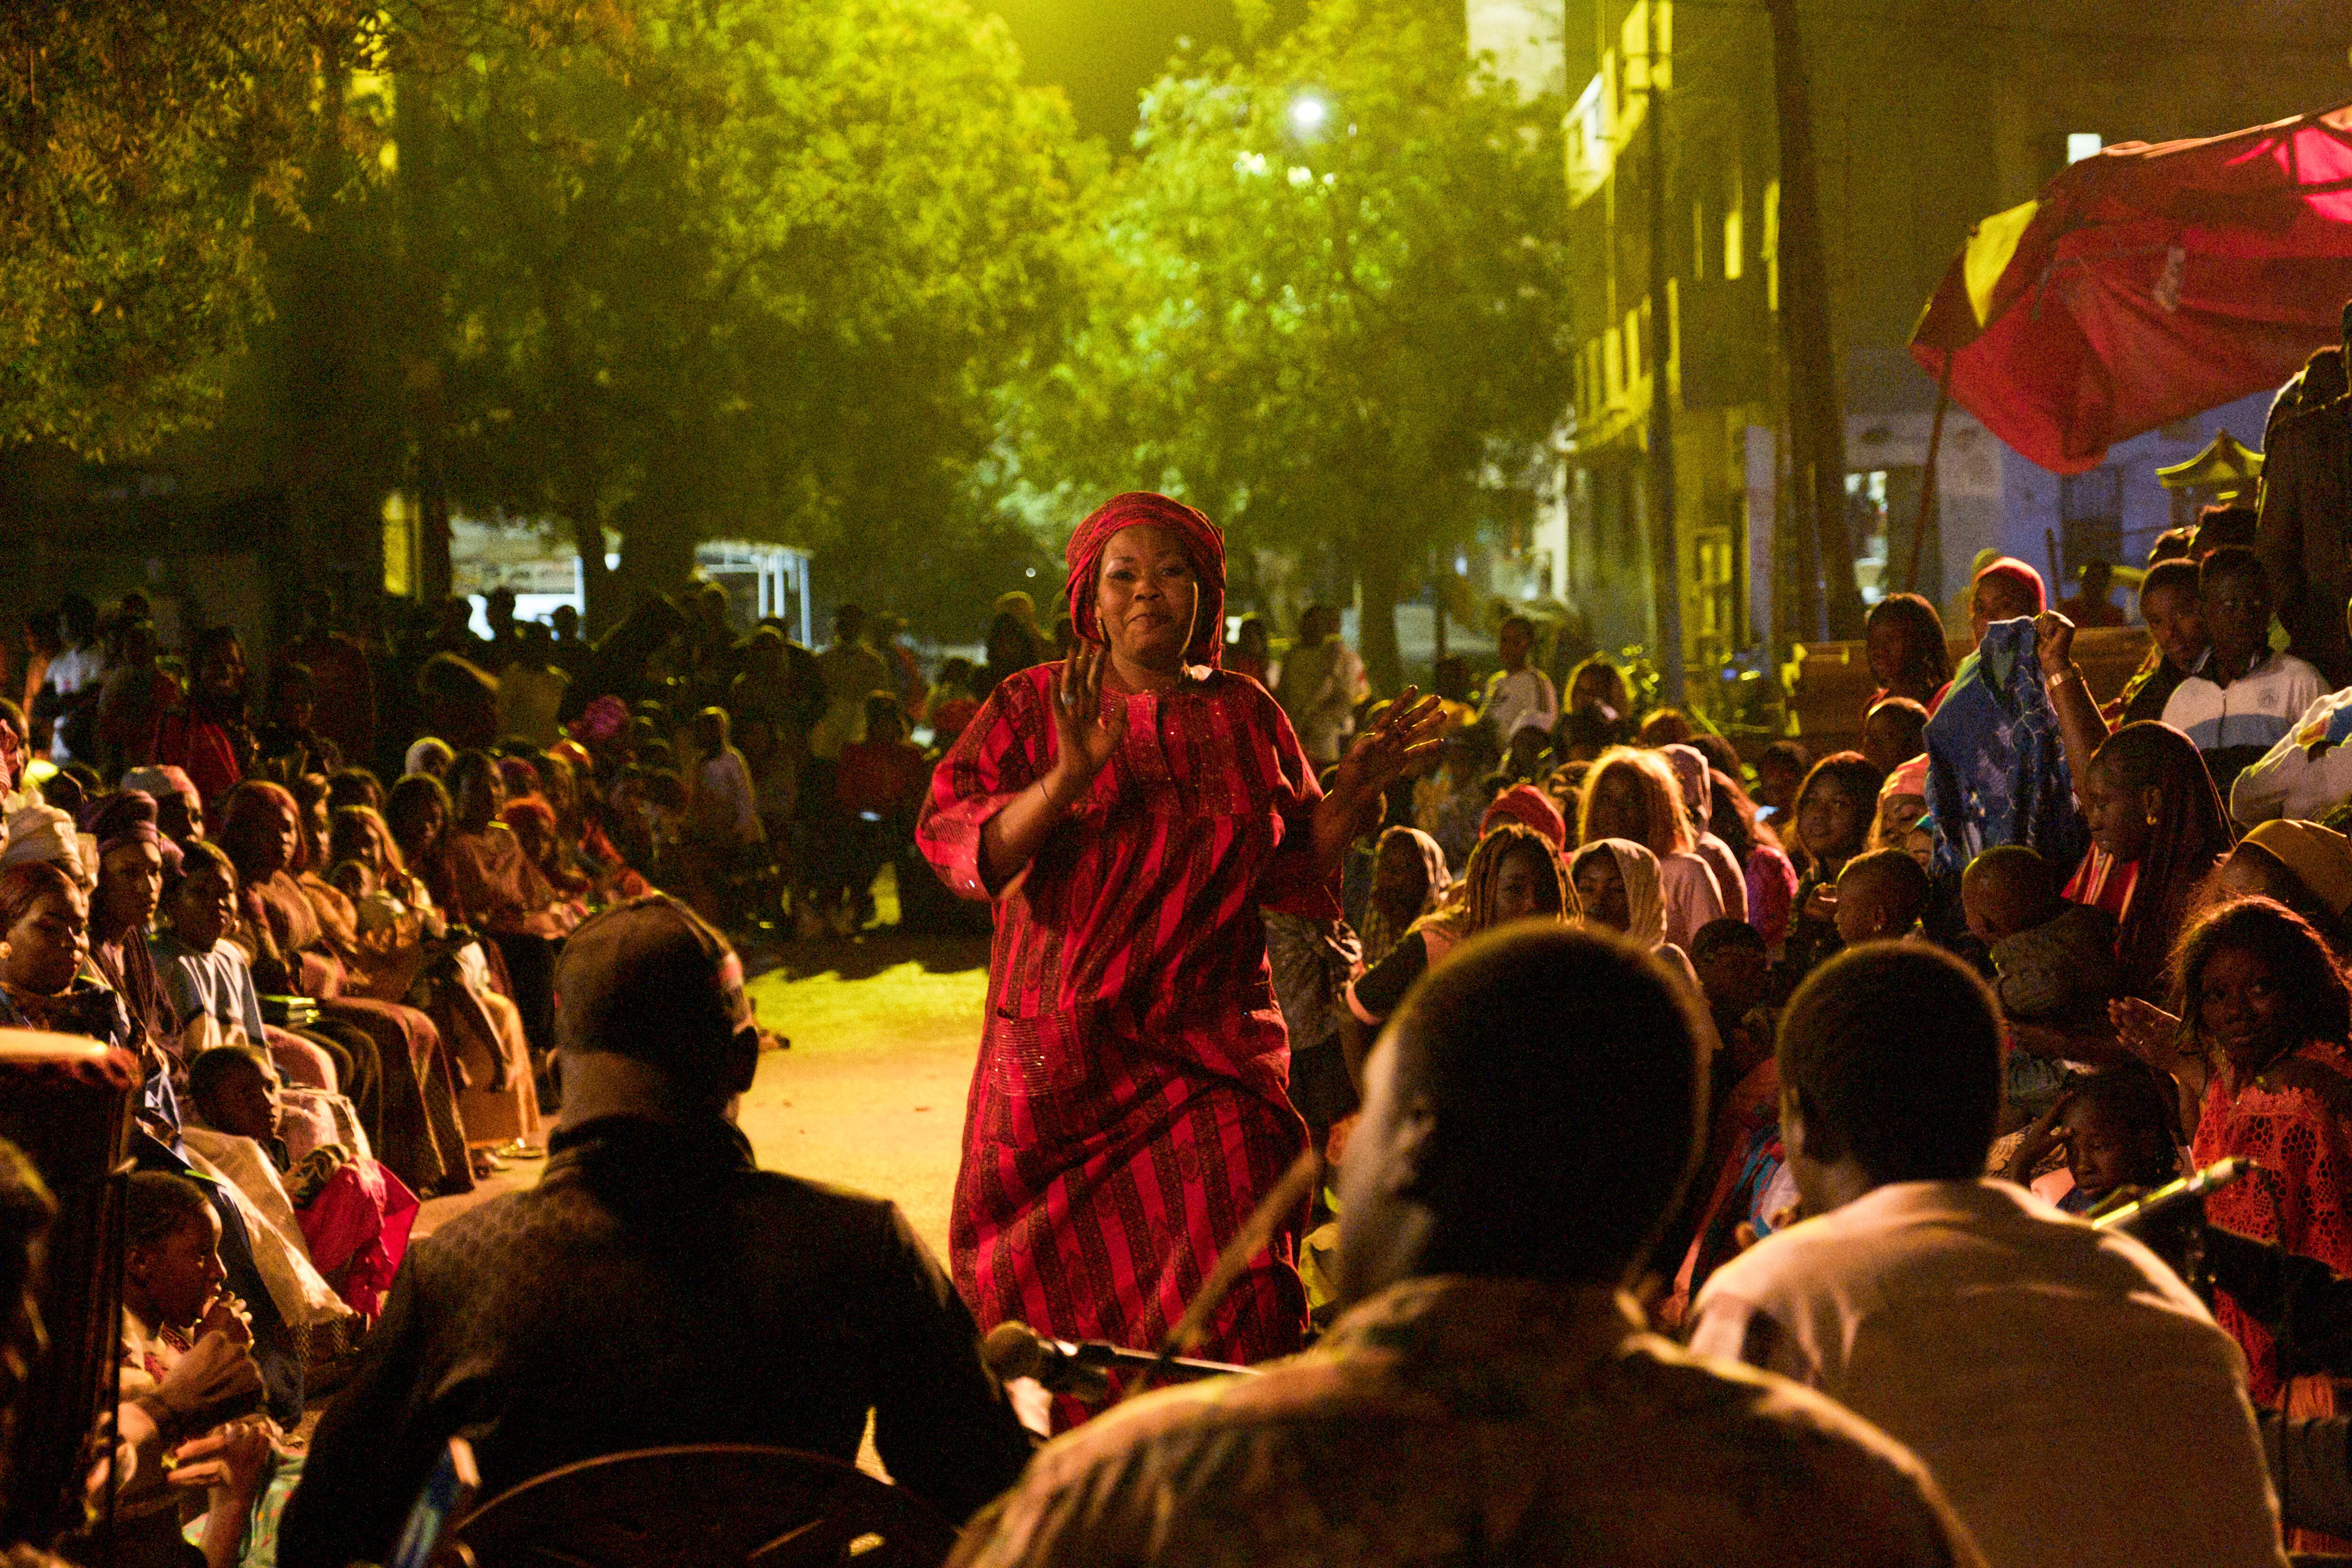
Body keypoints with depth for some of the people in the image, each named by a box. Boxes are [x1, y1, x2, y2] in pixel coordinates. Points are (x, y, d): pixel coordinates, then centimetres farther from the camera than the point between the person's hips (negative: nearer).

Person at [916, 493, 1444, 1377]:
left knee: (1226, 1320, -11)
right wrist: (1067, 779, -22)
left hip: (1210, 1056, 1)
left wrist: (1356, 791, 0)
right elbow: (952, 839, -8)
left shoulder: (1245, 716, 11)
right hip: (1060, 1059, -1)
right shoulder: (1033, 707, 5)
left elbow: (1294, 871, 15)